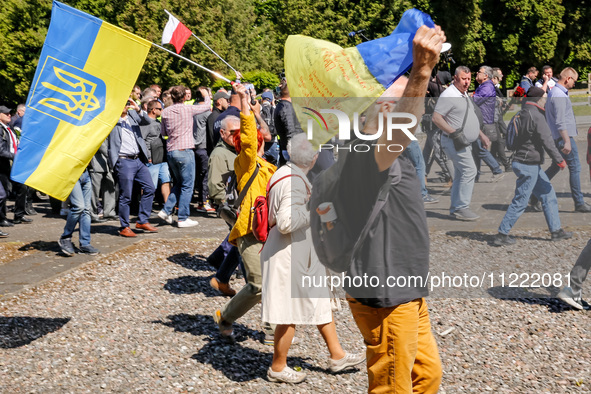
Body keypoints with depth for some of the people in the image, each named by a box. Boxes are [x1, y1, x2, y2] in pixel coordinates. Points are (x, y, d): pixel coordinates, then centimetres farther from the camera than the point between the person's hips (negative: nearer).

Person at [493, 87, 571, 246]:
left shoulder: (522, 113, 11)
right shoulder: (536, 116, -17)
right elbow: (546, 141, -18)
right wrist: (560, 160, -11)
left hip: (532, 165, 10)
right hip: (528, 165, -10)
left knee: (548, 195, 14)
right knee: (520, 202, -4)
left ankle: (556, 230, 20)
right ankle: (501, 235, 1)